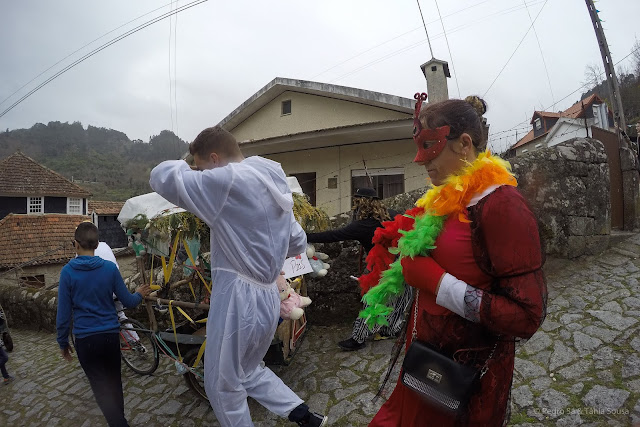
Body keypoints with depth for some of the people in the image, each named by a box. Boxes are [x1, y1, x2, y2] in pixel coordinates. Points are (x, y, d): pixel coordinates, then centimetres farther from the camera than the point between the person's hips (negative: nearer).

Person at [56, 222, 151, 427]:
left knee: (101, 389, 7)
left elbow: (63, 313, -5)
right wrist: (139, 294, 20)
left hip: (85, 339, -2)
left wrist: (63, 342, 8)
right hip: (111, 335, 2)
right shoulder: (110, 268, -7)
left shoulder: (67, 272, -9)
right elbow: (128, 301, -2)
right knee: (114, 383, 21)